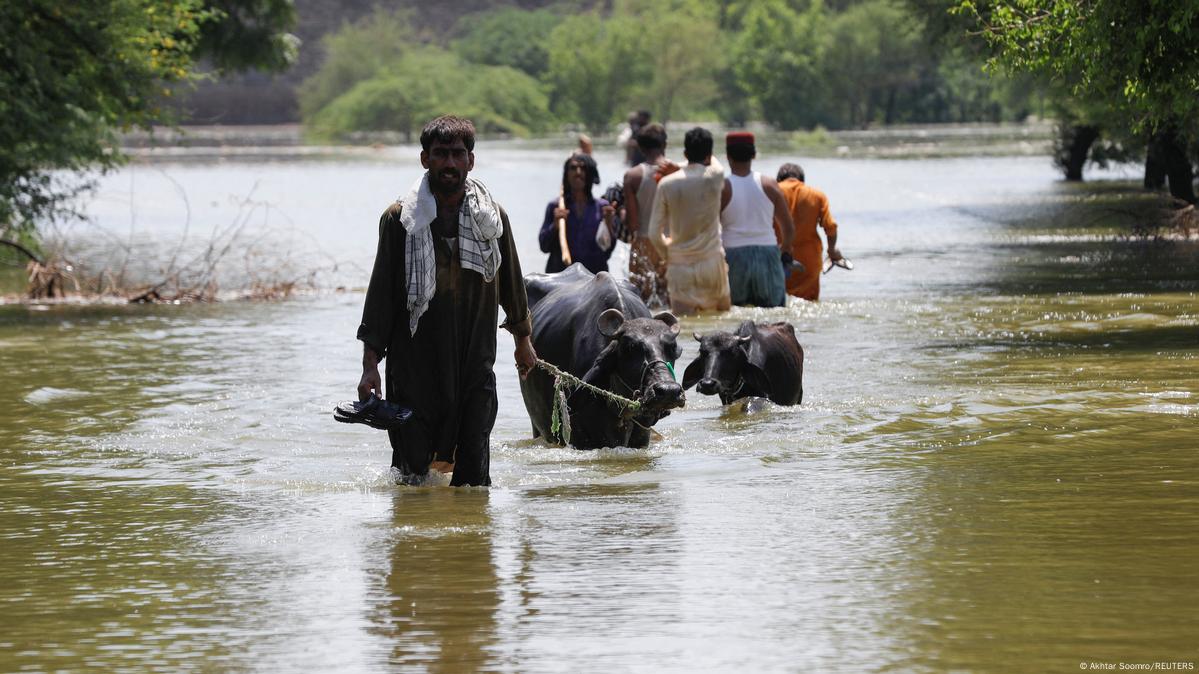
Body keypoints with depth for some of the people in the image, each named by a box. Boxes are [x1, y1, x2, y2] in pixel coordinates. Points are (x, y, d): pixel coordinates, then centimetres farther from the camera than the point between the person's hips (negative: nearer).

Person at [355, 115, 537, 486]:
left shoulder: (492, 217, 6)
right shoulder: (400, 219, -1)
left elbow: (511, 282, 20)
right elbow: (380, 293, 0)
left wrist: (523, 338, 28)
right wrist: (370, 364, -4)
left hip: (475, 365, 2)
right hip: (415, 365, -2)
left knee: (475, 470, -2)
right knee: (413, 472, -4)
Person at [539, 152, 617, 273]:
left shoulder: (602, 207, 6)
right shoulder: (555, 207, 6)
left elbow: (608, 249, 5)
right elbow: (544, 246, 2)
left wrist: (609, 222, -9)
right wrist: (555, 226, -13)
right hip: (561, 273, -1)